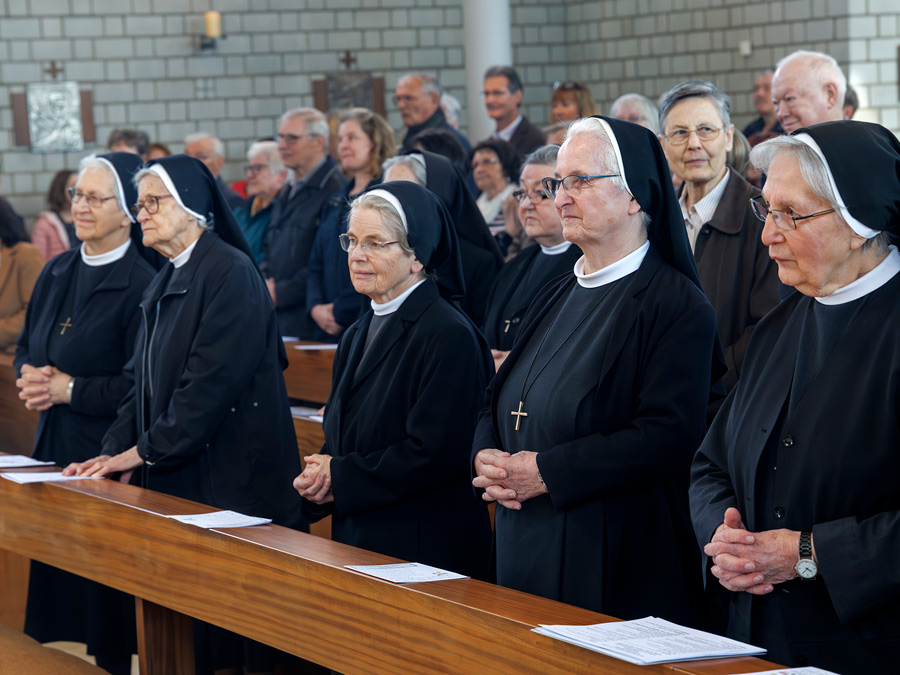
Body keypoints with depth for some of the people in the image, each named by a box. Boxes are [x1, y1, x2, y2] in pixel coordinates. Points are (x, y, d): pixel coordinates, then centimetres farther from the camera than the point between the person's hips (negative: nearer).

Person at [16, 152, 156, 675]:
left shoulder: (141, 286, -13)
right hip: (55, 450, 7)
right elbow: (26, 348, 21)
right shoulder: (58, 273, 12)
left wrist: (69, 388, -14)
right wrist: (32, 378, 0)